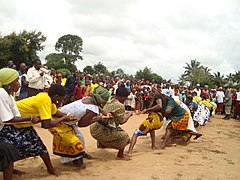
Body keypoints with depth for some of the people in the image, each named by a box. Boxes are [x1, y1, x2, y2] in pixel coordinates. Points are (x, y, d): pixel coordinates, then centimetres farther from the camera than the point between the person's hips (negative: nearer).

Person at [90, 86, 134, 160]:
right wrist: (129, 114, 11)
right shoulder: (120, 106, -14)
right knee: (124, 137, 7)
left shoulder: (109, 102, 10)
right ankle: (120, 155, 20)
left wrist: (126, 114, 23)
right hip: (102, 130, -9)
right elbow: (122, 121, -5)